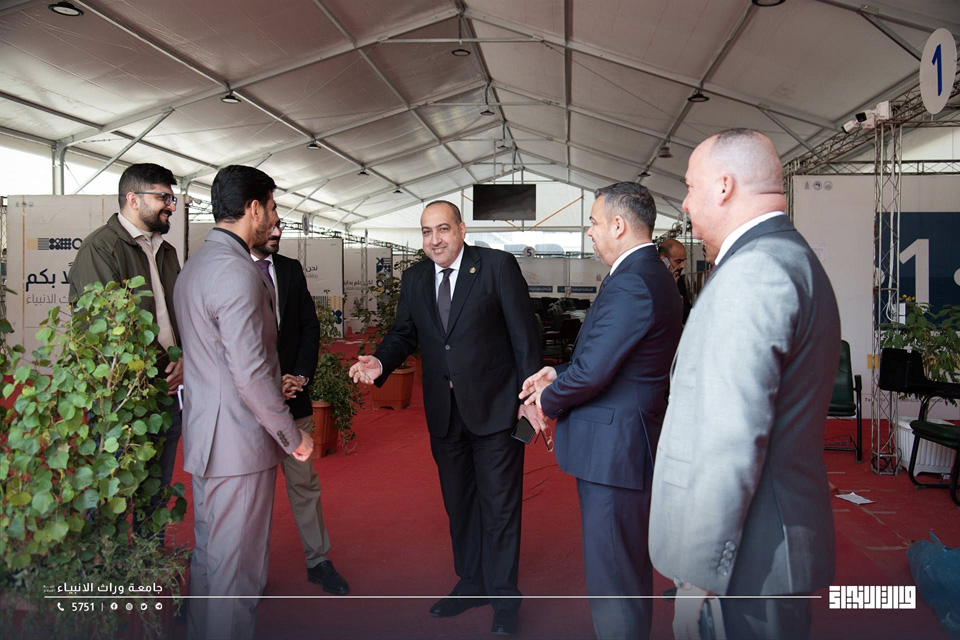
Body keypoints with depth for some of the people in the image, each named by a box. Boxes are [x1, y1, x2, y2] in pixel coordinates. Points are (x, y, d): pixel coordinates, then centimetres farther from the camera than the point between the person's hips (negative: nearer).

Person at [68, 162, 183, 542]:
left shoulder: (166, 252, 16)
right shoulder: (100, 248, -9)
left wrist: (184, 360, 0)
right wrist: (150, 375, -14)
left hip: (169, 390, 8)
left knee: (156, 494, 17)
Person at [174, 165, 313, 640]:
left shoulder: (195, 264, 12)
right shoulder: (238, 272, -20)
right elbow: (250, 373, -25)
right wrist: (293, 437, -14)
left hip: (204, 436, 10)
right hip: (239, 441, -10)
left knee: (208, 556, 22)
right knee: (236, 567, 3)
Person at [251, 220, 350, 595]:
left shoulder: (291, 269, 9)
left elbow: (310, 325, 8)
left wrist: (300, 376, -5)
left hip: (292, 395, 4)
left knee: (304, 481, 9)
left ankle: (318, 561, 21)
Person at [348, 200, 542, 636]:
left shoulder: (498, 266, -8)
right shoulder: (414, 279, 7)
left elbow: (524, 334, -8)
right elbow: (404, 333, 7)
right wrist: (381, 362, -14)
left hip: (495, 406, -5)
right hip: (444, 412, 5)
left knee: (499, 505, 6)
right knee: (458, 502, 18)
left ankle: (504, 600, 23)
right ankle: (471, 583, 38)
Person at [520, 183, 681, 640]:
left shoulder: (630, 284, -22)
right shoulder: (651, 275, 11)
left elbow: (592, 372, -24)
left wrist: (549, 399, -6)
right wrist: (559, 374, 6)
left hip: (612, 447, -11)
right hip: (629, 441, 11)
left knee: (612, 573, 3)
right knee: (629, 563, 25)